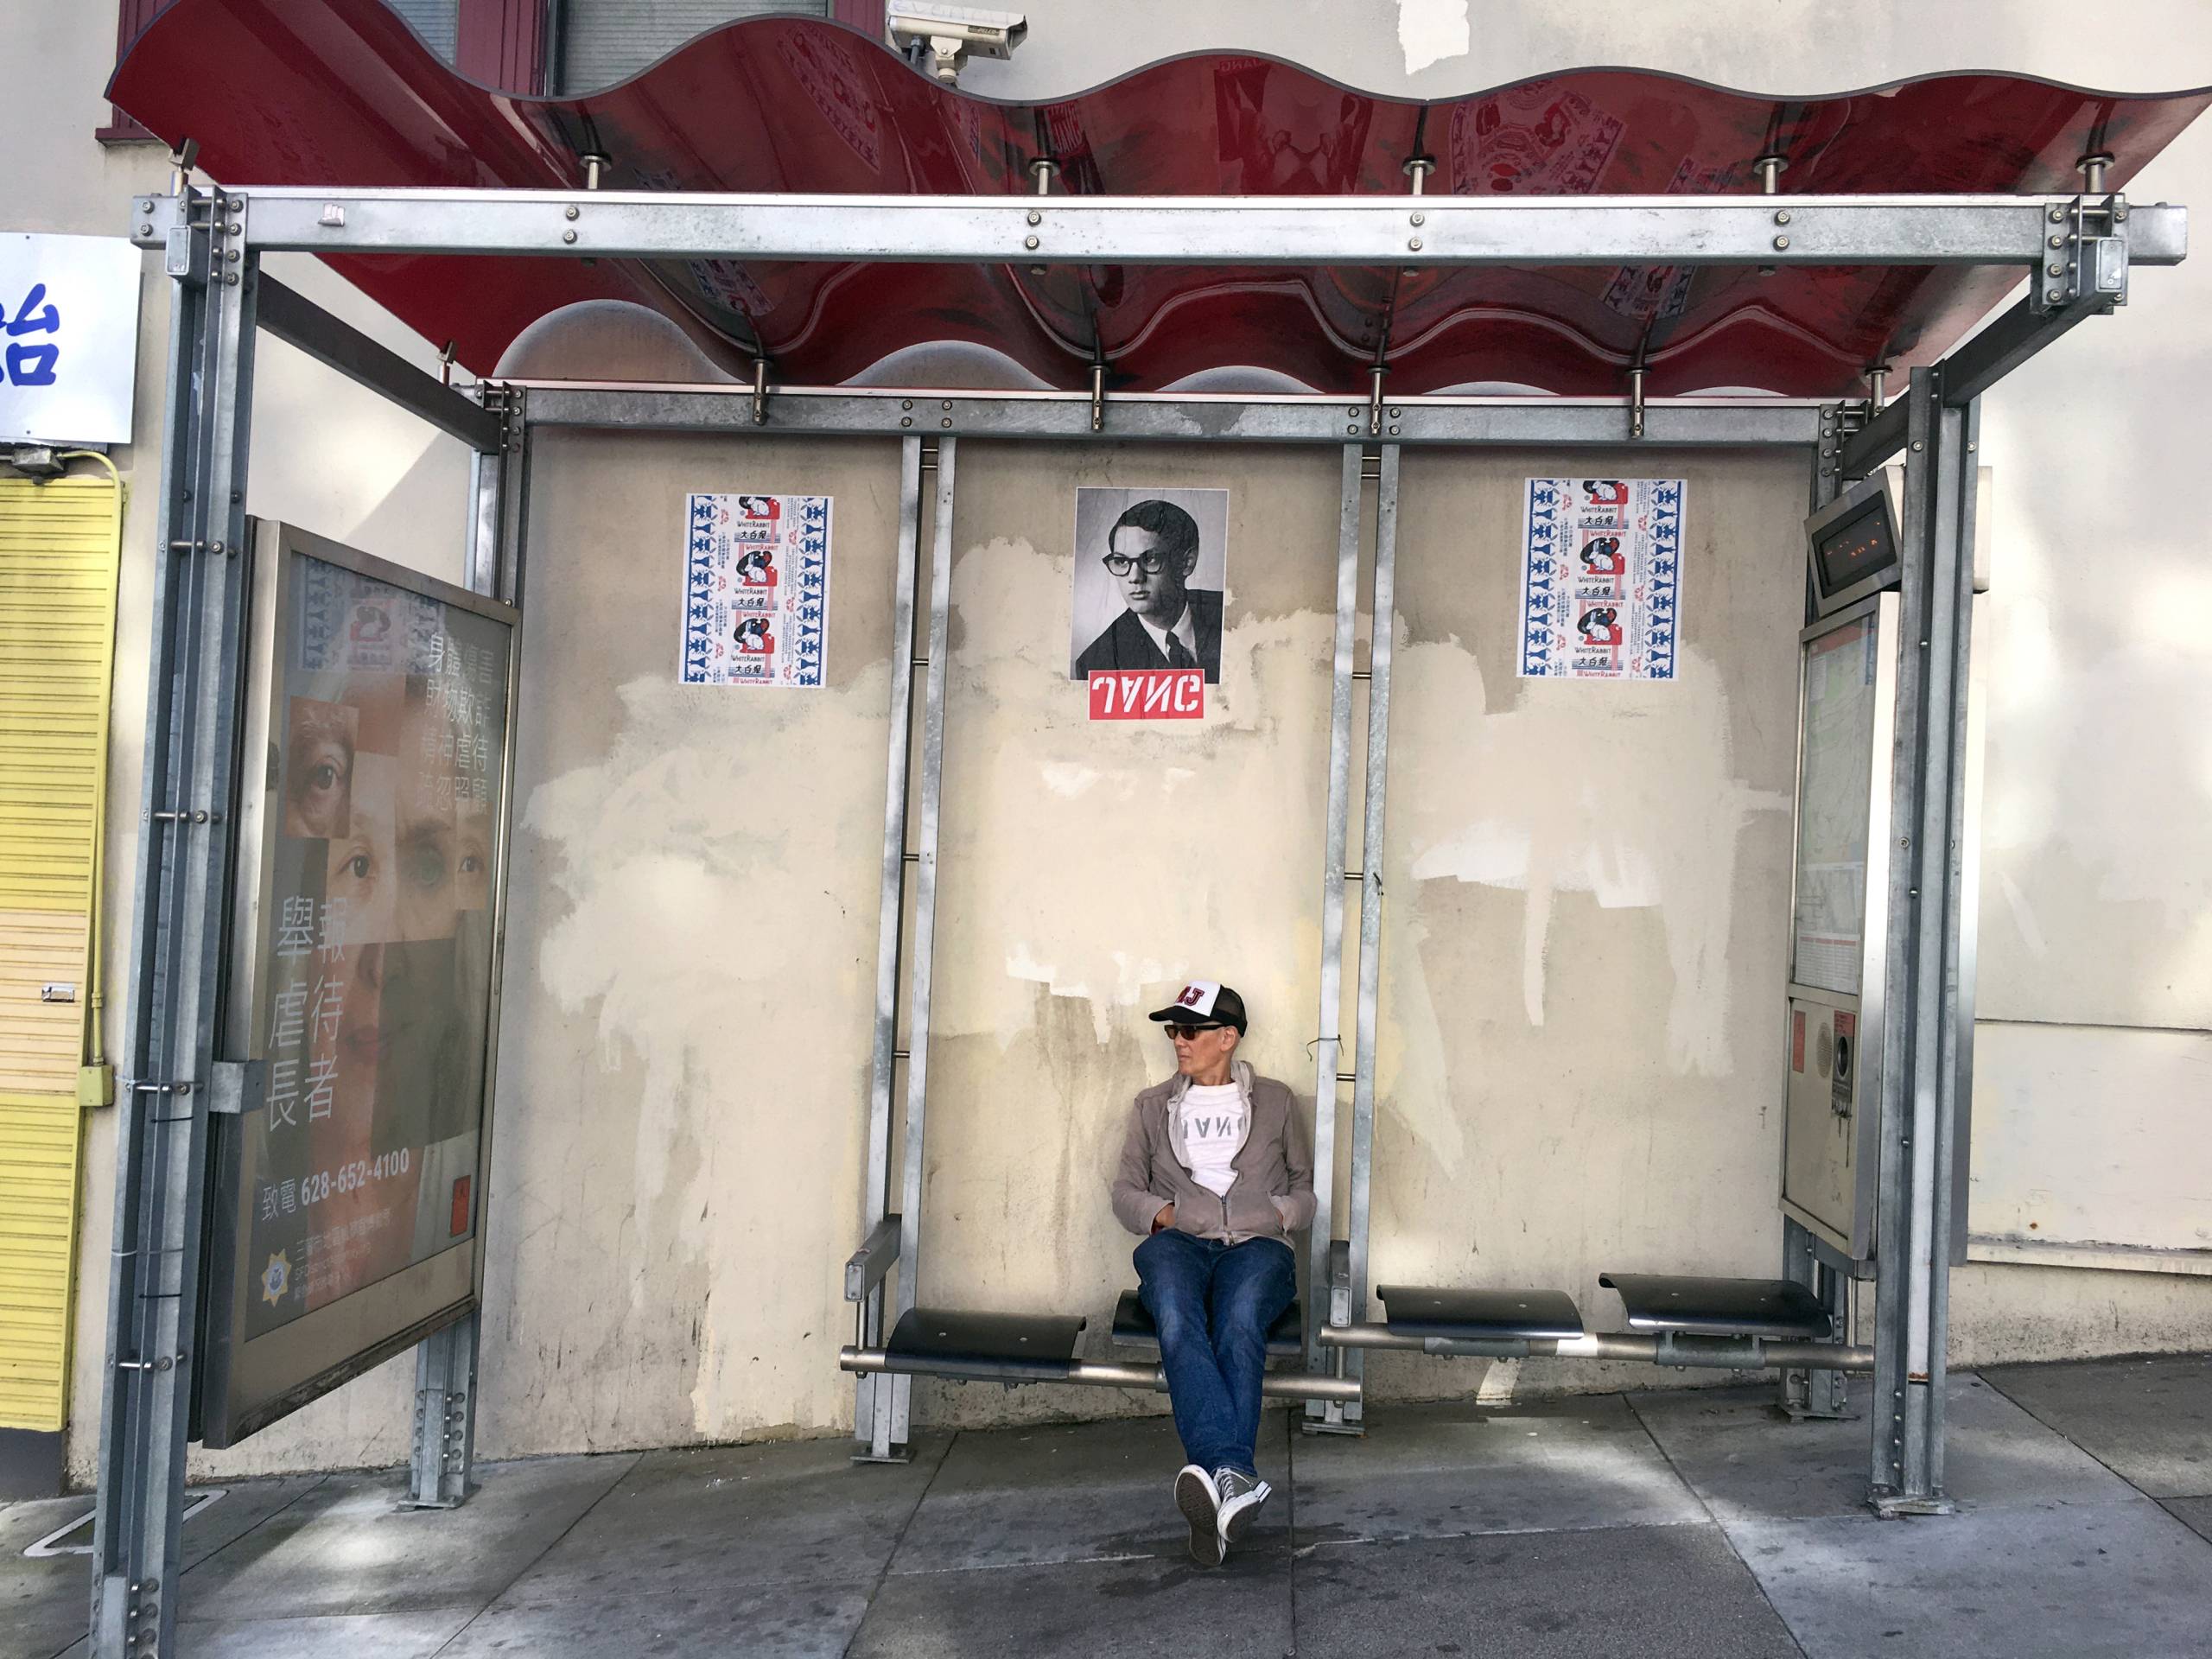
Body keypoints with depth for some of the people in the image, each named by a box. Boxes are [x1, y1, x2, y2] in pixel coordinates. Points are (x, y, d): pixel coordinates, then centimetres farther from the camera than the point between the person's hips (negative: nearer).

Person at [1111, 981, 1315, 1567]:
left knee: (1239, 1322, -37)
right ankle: (1234, 1475, -53)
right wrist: (1165, 1213, 1)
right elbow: (1126, 1190, 22)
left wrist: (1278, 1213, 0)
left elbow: (1306, 1187, 21)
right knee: (1177, 1321, -36)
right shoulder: (1153, 1105, 25)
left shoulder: (1276, 1101, 21)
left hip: (1256, 1244, 0)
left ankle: (1217, 1477, -51)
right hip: (1177, 1242, 1)